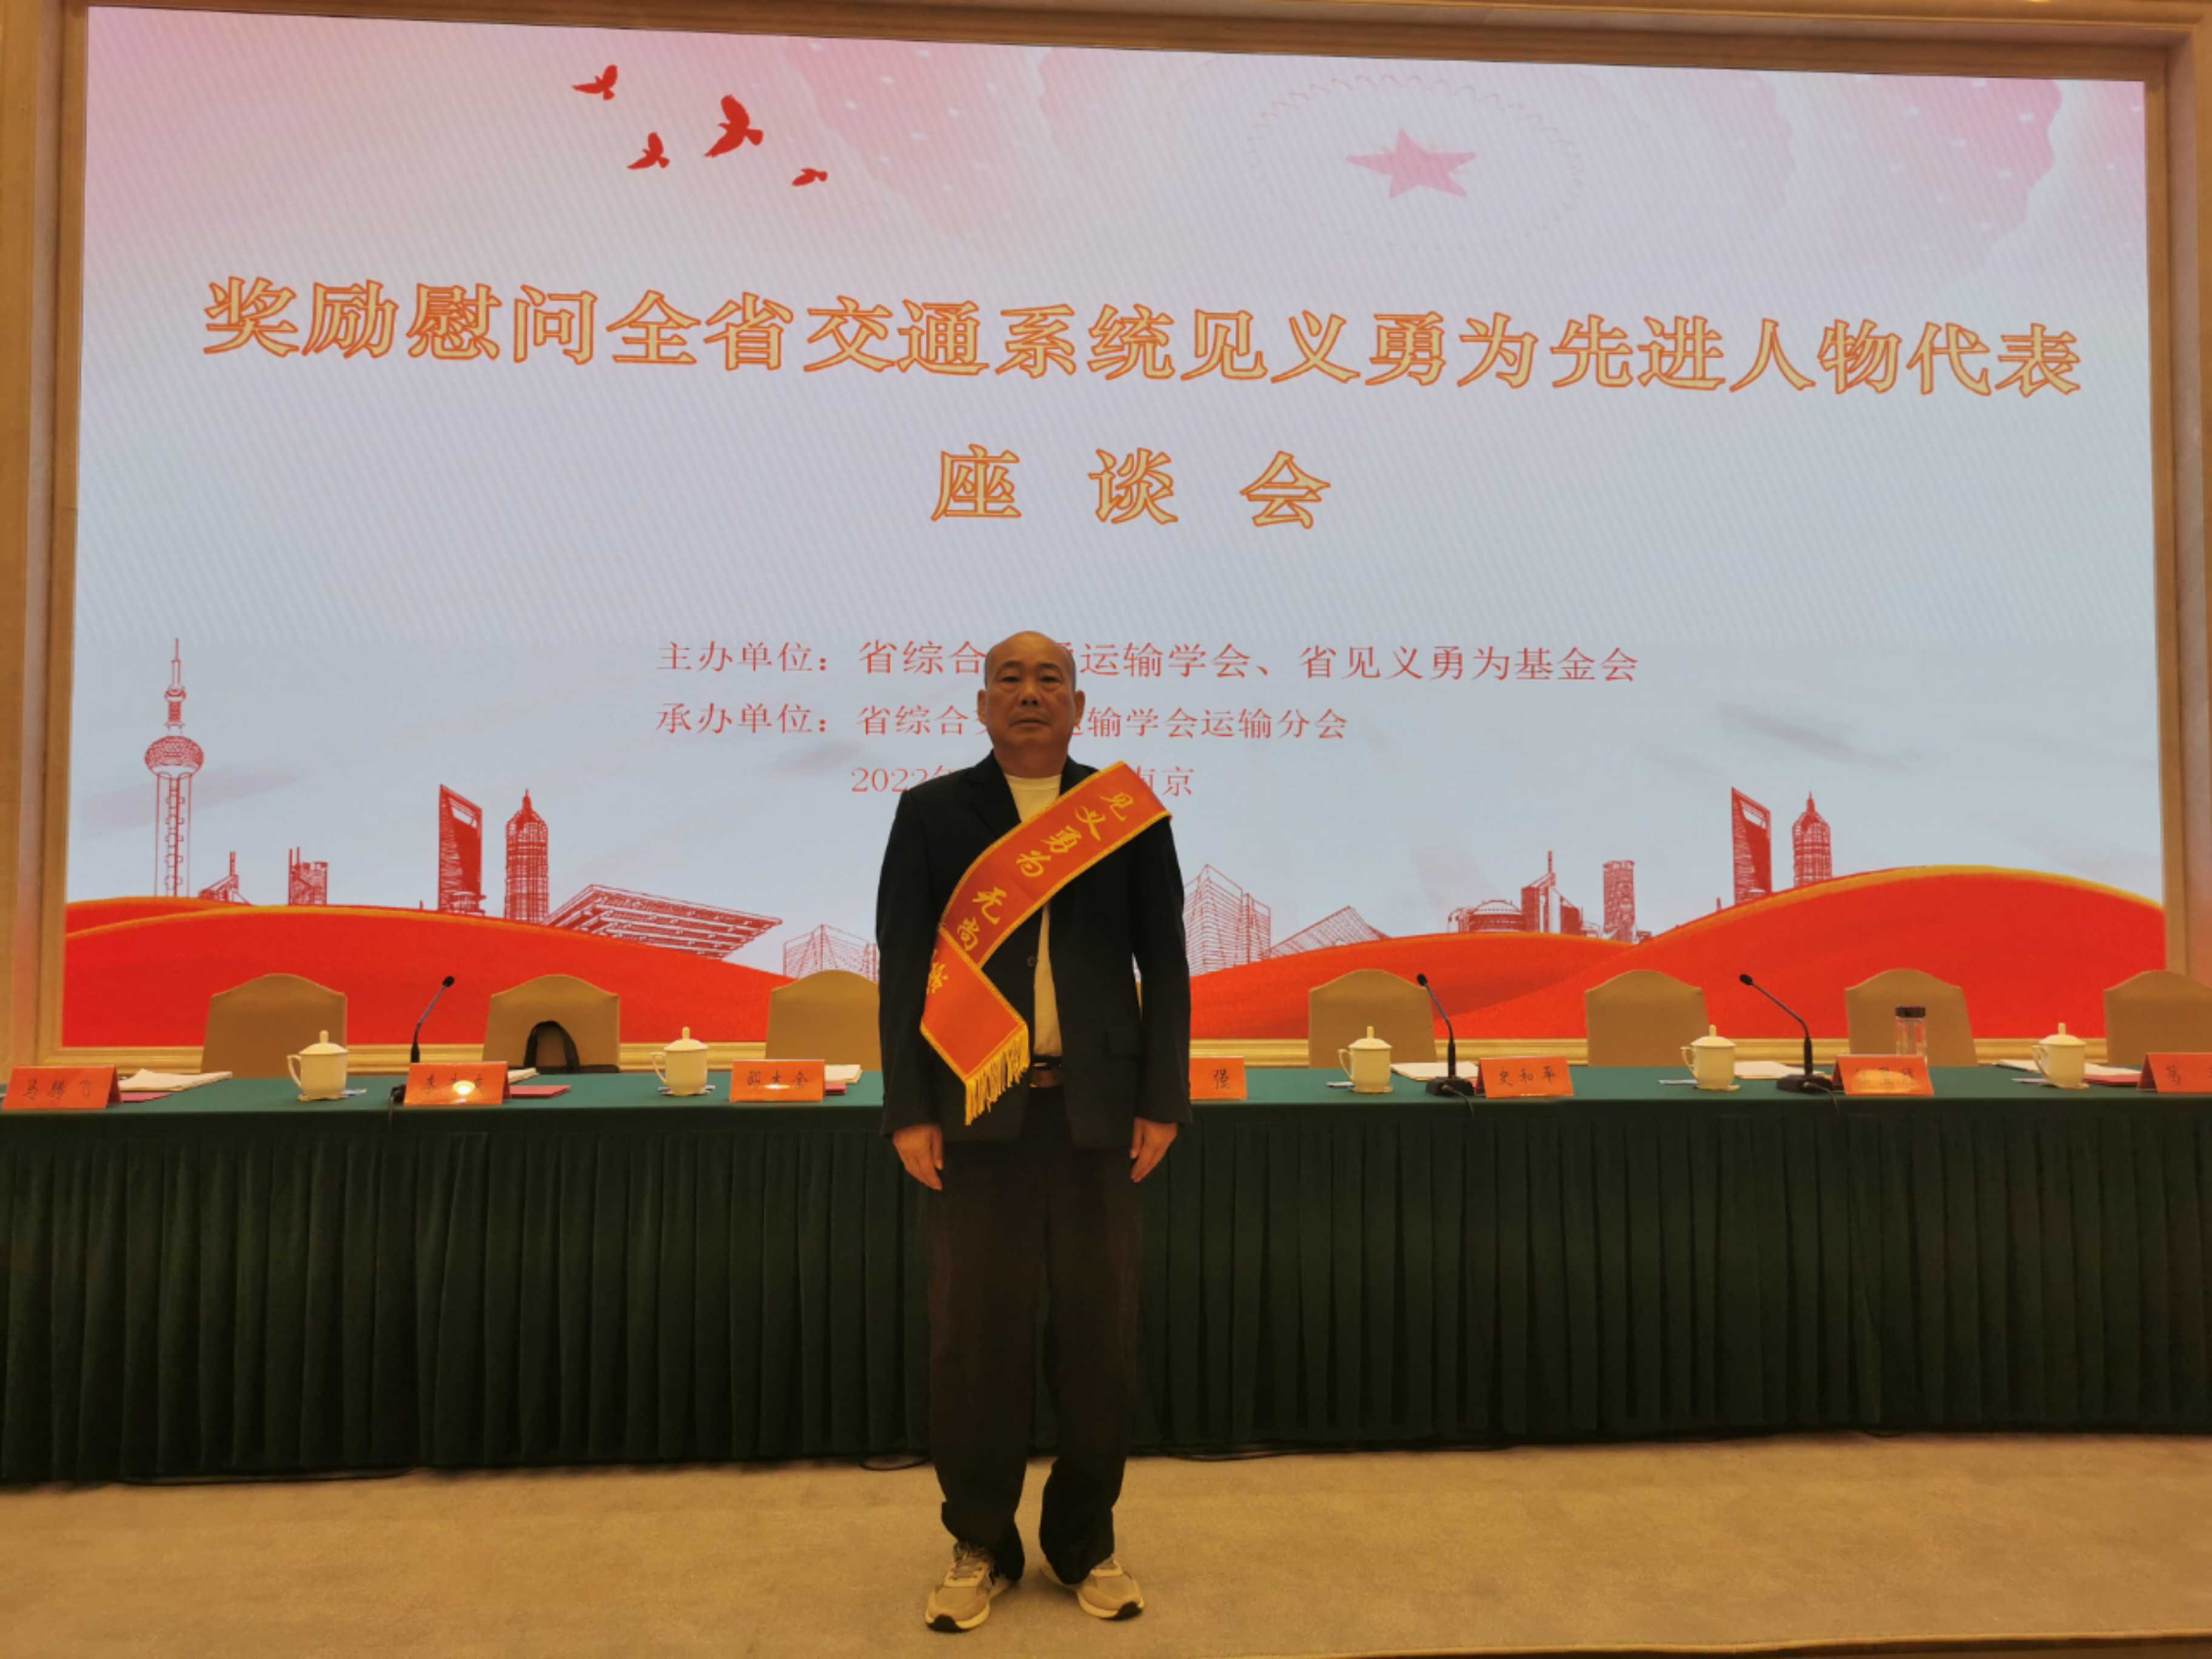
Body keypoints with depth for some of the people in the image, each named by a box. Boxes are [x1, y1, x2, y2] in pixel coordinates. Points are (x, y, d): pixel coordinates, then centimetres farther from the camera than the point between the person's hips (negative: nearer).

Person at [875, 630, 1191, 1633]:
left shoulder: (1130, 812, 7)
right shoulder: (931, 812, 5)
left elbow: (1163, 963, 6)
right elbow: (901, 965, 2)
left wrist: (1162, 1101, 0)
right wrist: (908, 1112, -4)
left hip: (1096, 1111, 1)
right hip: (975, 1111, 0)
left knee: (1097, 1337, 8)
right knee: (975, 1336, 7)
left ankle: (1086, 1545, 28)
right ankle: (980, 1548, 26)